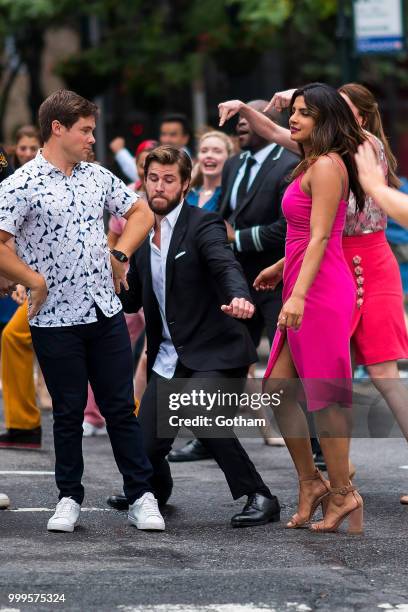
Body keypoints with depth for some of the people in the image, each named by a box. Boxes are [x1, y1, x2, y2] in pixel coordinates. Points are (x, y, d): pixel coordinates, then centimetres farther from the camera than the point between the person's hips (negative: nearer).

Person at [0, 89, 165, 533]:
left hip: (106, 313, 4)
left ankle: (141, 496, 11)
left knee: (121, 407, 6)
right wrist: (36, 283, -13)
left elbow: (141, 211, 21)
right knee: (68, 412, 6)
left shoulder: (97, 176, 8)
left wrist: (120, 255, 8)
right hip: (56, 319, -4)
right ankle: (69, 498, 18)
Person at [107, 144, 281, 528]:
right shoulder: (143, 236, 12)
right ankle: (153, 490, 37)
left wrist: (239, 297, -49)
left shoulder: (203, 226, -8)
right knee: (146, 443, 2)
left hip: (212, 352, -6)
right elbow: (131, 300, 17)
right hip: (167, 357, 6)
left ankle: (259, 498, -17)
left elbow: (226, 266, -27)